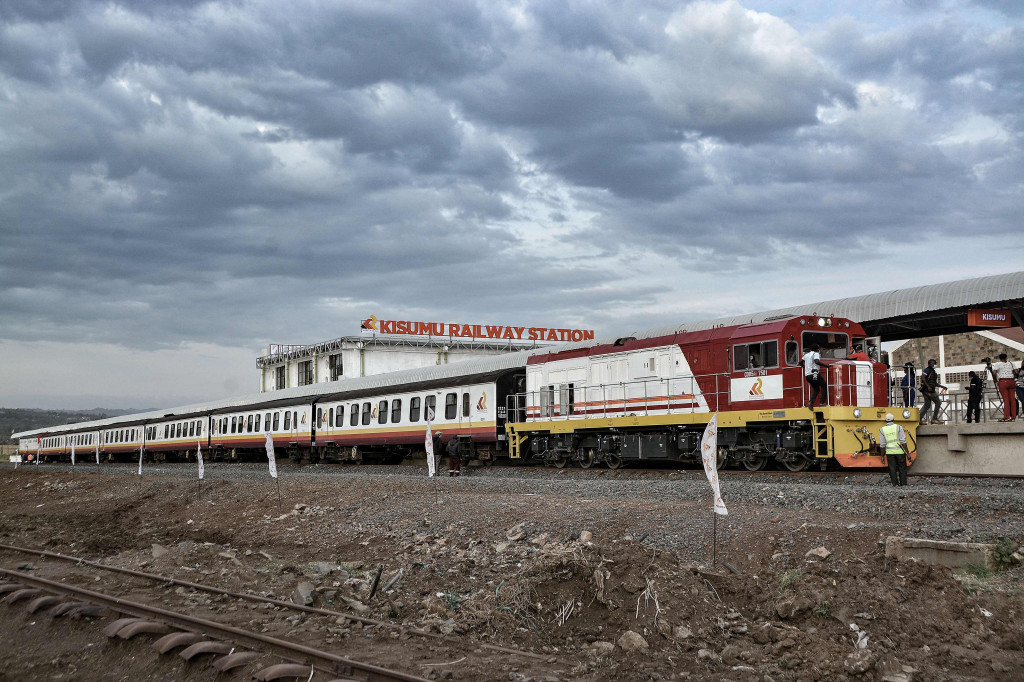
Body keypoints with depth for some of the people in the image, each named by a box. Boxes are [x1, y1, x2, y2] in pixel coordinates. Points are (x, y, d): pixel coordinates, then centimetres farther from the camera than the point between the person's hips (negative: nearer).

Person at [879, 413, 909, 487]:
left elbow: (882, 445, 0)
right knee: (902, 468, 11)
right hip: (900, 451, -1)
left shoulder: (883, 430, 2)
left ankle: (895, 484, 6)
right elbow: (903, 441, -8)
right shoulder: (898, 427, -3)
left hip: (890, 452, 1)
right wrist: (907, 453, -5)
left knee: (892, 469, 7)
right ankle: (903, 484, 12)